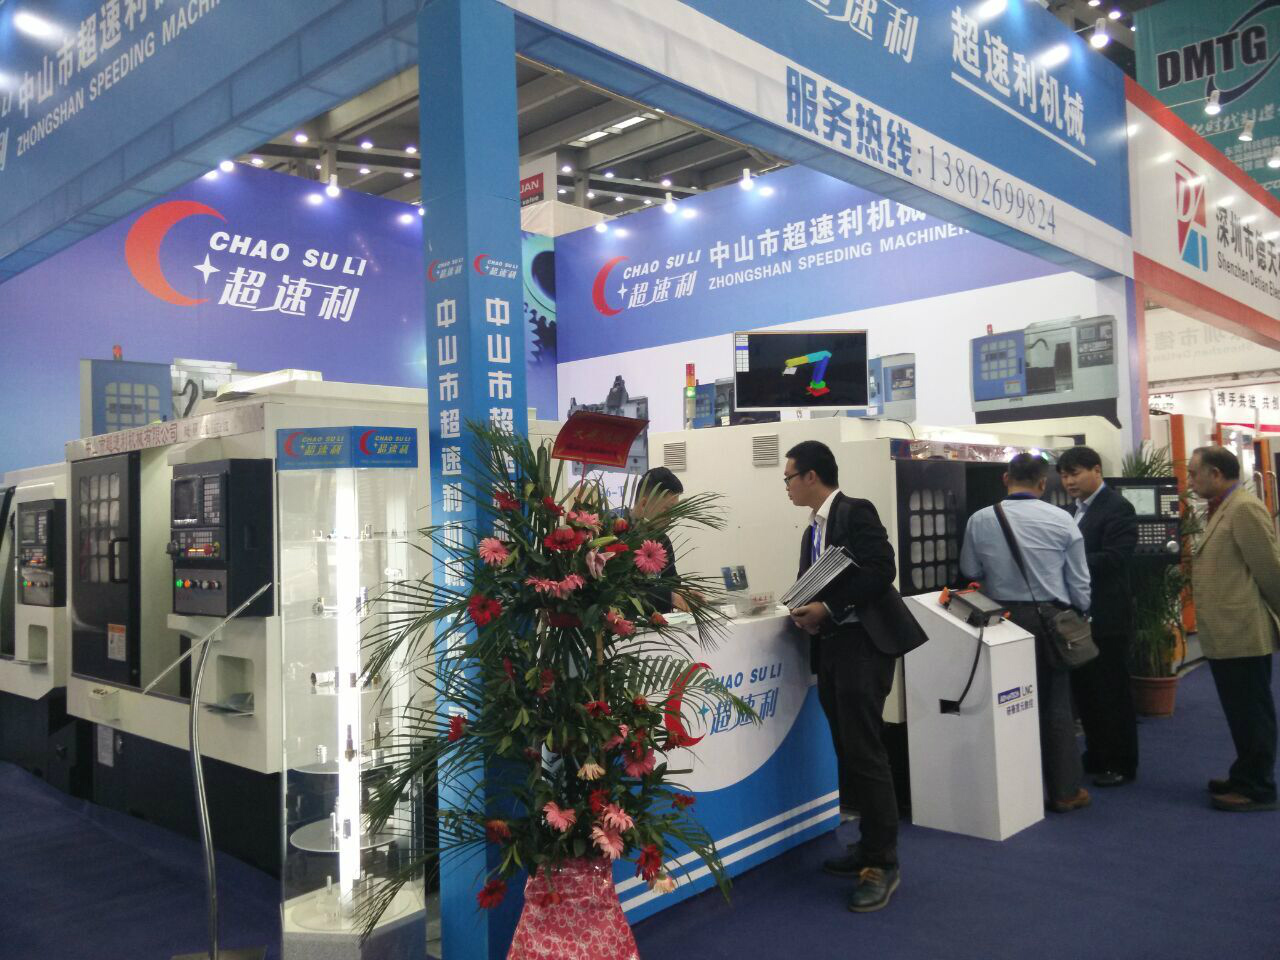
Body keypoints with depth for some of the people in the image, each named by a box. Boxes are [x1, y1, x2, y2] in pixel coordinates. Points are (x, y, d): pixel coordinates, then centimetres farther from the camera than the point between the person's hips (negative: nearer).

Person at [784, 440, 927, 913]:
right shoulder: (812, 531, 18)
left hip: (863, 643, -9)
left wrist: (828, 609, -20)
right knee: (848, 750, 13)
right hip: (830, 647, 9)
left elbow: (881, 570, -19)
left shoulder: (856, 512, -8)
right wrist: (804, 612, -5)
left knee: (863, 750, -8)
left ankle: (883, 863, 2)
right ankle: (870, 844, 25)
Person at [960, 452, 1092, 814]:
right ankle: (1064, 791, 16)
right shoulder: (1061, 521, -8)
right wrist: (1079, 616, 15)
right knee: (1055, 706, 9)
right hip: (1050, 620, -1)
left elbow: (970, 571, 6)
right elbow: (1079, 581, -1)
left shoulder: (980, 520, -7)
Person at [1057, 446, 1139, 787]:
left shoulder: (1117, 508, -11)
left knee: (1112, 692, 3)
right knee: (1084, 691, 15)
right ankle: (1096, 756, 27)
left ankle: (1122, 764, 15)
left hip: (1105, 617, -8)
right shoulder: (1074, 509, 14)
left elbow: (1114, 559, -23)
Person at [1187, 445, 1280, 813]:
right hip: (1225, 635, 10)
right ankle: (1245, 778, 29)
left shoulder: (1244, 508, -16)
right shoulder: (1221, 509, 15)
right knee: (1240, 713, 18)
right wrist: (1191, 566, 7)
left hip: (1243, 634, -10)